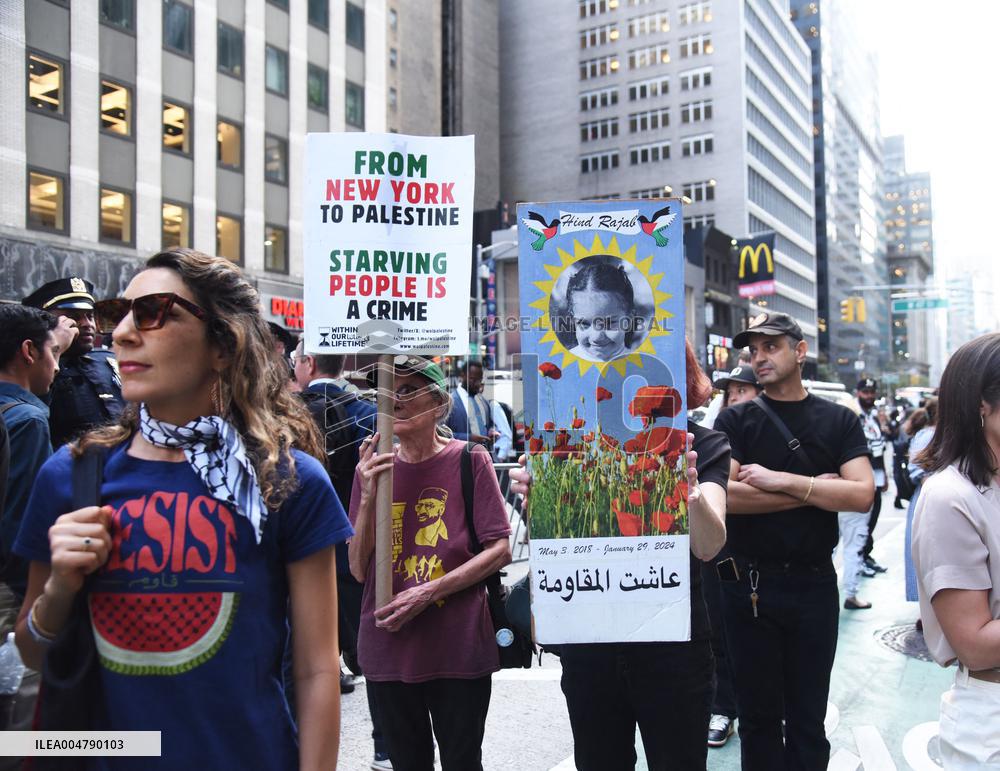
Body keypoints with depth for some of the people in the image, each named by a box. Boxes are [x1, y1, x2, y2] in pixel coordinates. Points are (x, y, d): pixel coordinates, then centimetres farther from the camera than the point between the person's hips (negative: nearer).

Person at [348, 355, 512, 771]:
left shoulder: (470, 461, -5)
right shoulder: (371, 469, 3)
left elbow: (499, 550, -7)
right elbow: (359, 569, 1)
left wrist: (430, 591, -16)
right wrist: (368, 497, -13)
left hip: (458, 648, -3)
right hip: (388, 647, 3)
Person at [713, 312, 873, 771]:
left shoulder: (839, 420, 3)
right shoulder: (736, 420, 0)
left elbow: (861, 494, -11)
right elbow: (726, 495, -15)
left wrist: (780, 481, -17)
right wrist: (813, 490, -13)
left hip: (814, 582, 1)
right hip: (750, 582, -1)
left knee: (808, 720, 12)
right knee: (758, 716, 12)